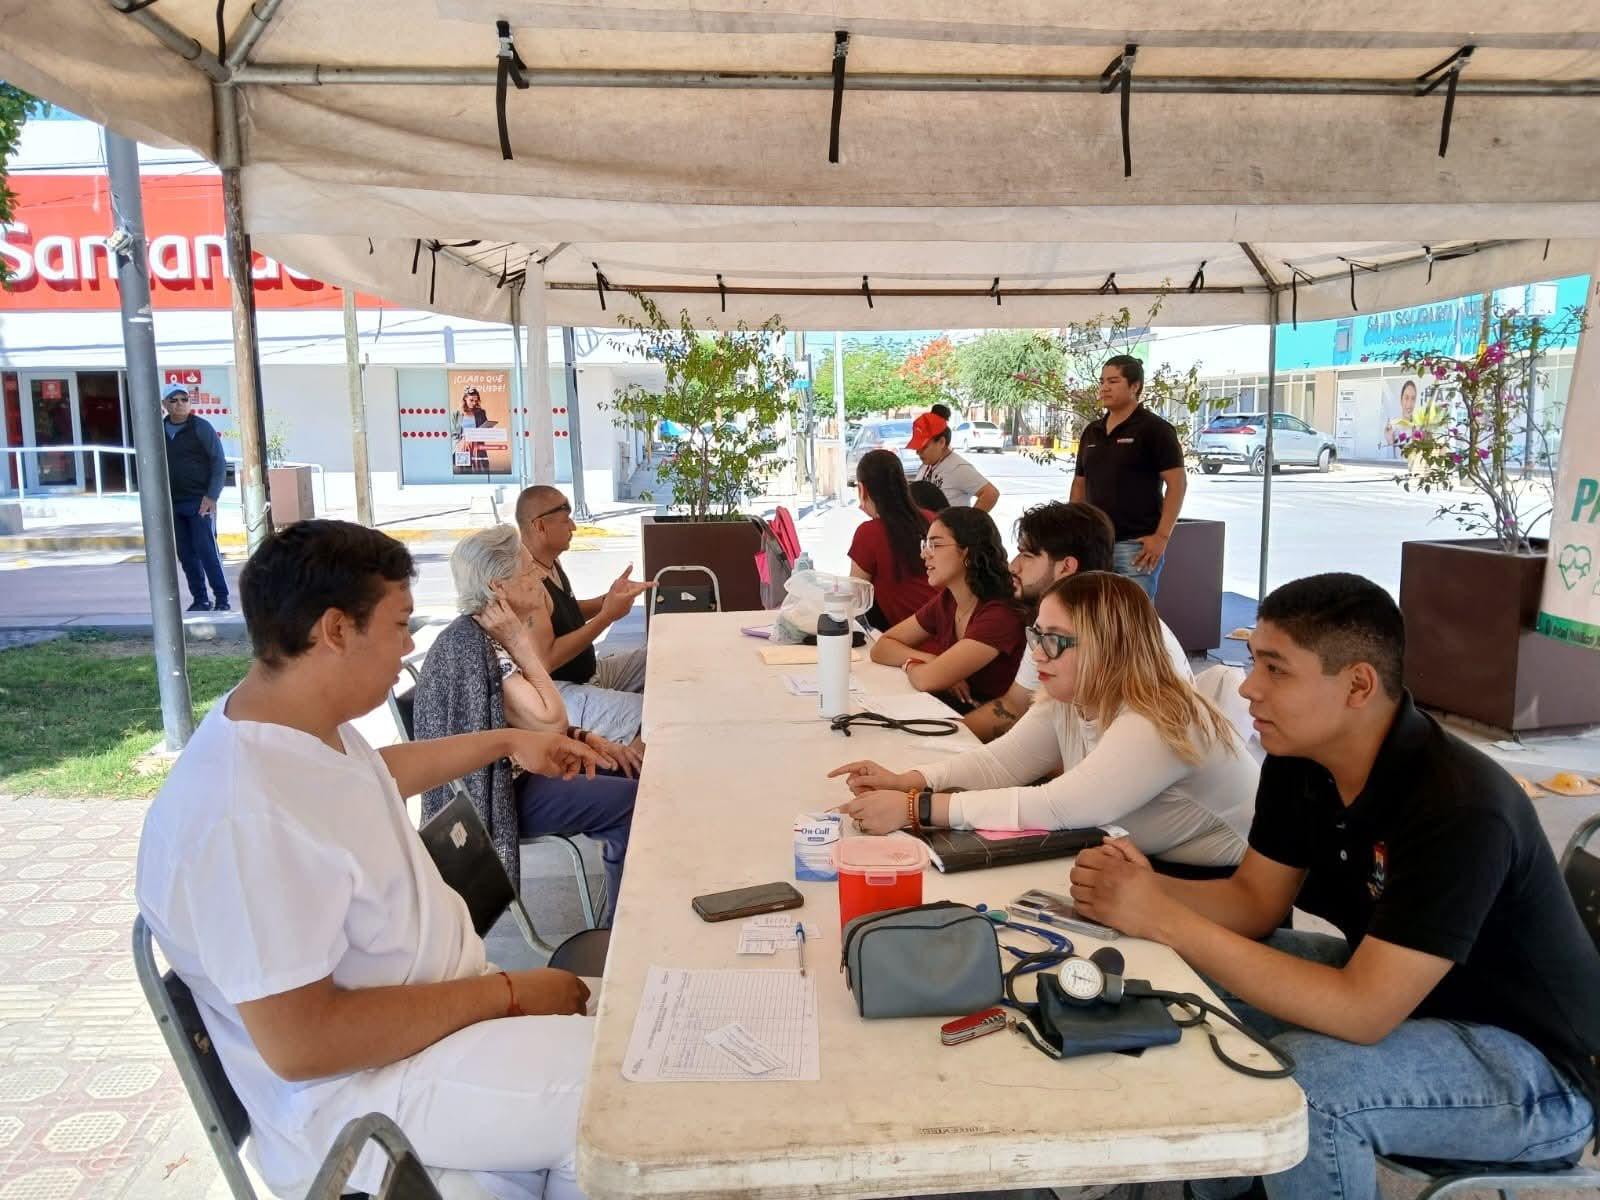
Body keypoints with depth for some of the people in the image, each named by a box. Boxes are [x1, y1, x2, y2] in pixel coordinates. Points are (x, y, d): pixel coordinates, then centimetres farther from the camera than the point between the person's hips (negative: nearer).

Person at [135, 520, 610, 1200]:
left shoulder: (304, 724, -1)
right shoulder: (245, 819, -31)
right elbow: (301, 1042, -29)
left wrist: (504, 743, 27)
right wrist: (505, 994, -22)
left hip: (438, 1004, 9)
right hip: (357, 1088, -9)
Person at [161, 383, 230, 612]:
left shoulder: (201, 427, -3)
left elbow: (219, 462, -6)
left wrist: (211, 496, -13)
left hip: (199, 501, -5)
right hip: (172, 503, 5)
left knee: (206, 550, -9)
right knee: (185, 554, 6)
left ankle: (222, 598, -3)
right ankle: (200, 598, 13)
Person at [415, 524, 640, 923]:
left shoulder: (491, 635, 6)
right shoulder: (470, 644, -25)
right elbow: (550, 720, -27)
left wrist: (595, 742, -2)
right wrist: (521, 644, -21)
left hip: (514, 768, 10)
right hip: (495, 794, -10)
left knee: (637, 771, 5)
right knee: (633, 802, -16)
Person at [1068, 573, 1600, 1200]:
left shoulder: (1461, 809, -33)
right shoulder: (1298, 757, -9)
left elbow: (1361, 1012, -36)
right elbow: (1254, 901, -3)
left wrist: (1165, 921, -36)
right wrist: (1142, 889, -23)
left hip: (1533, 1062, -8)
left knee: (1298, 1084, -32)